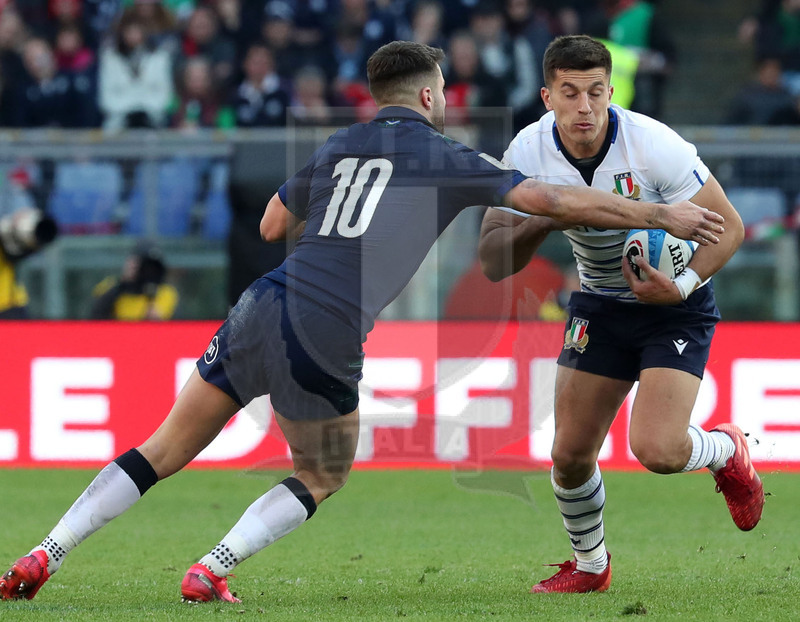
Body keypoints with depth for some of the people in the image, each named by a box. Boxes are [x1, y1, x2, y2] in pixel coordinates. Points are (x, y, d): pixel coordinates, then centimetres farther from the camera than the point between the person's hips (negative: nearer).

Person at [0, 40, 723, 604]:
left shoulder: (336, 147, 18)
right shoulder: (445, 158, 4)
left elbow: (271, 225, 30)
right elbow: (554, 200, 1)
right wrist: (663, 215, 6)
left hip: (264, 303, 5)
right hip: (325, 344, -5)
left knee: (166, 451, 13)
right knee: (323, 480, 19)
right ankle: (211, 570, 3)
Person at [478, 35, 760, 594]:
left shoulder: (653, 144, -26)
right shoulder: (529, 153, -15)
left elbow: (729, 226, -17)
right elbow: (494, 263, -15)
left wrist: (682, 286, -30)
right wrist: (543, 221, -33)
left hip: (677, 305, -4)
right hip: (599, 306, 4)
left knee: (656, 450, -21)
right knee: (571, 453, 1)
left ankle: (727, 453, 15)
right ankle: (589, 565, 30)